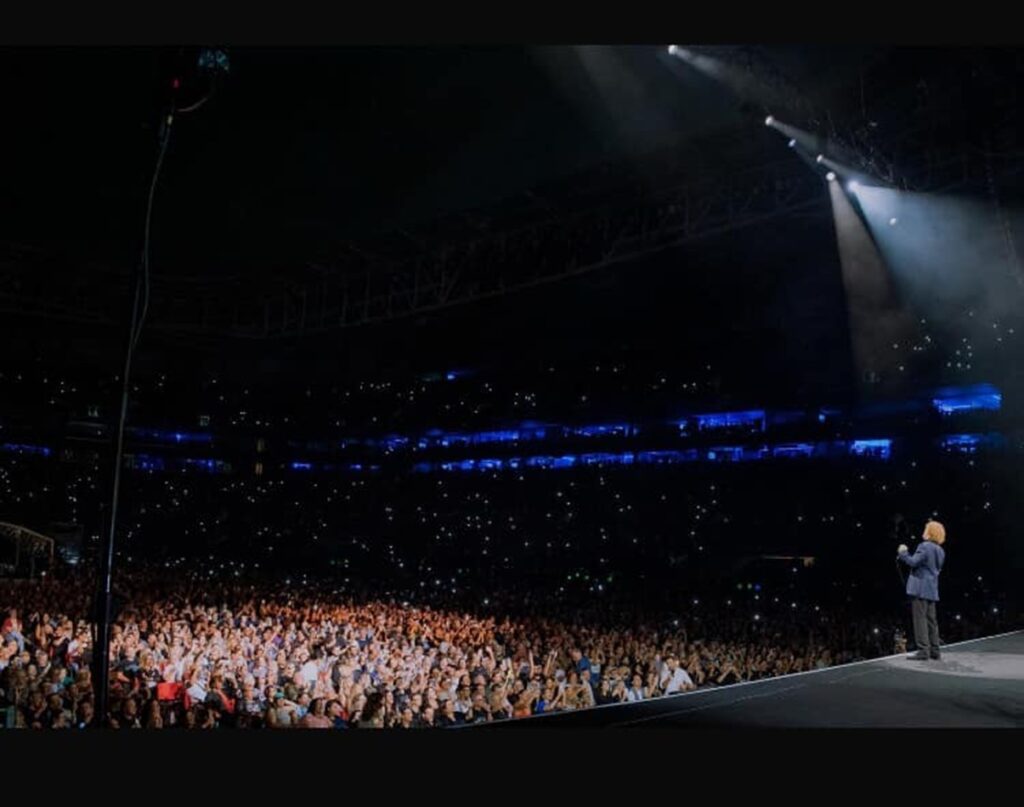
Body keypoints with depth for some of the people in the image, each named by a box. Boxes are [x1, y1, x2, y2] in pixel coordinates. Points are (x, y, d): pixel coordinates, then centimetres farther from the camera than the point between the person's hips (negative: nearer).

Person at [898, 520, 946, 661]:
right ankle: (934, 650, 17)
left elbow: (913, 562, -20)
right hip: (932, 589, 9)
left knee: (920, 619, -6)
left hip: (920, 588, -8)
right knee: (931, 619, 13)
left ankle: (923, 650, -8)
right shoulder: (940, 551, 13)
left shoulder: (925, 547, -14)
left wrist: (903, 553, -3)